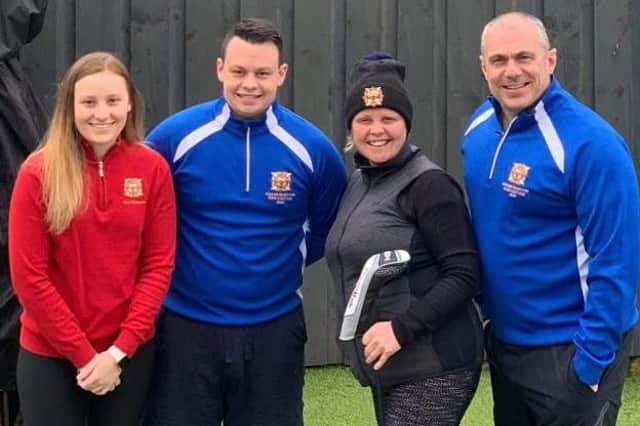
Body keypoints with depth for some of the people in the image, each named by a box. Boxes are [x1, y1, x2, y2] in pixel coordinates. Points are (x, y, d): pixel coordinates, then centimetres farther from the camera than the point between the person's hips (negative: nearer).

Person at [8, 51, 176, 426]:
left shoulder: (153, 169, -3)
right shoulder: (39, 173, -9)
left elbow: (159, 264, -2)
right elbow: (28, 275, -10)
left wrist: (119, 350, -9)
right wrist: (84, 354, -11)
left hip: (131, 353, 2)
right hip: (50, 355, -2)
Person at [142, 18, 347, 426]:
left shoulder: (312, 148, -4)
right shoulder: (174, 136, -7)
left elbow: (326, 227, 12)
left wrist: (281, 263, 5)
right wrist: (171, 263, 3)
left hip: (274, 330, 1)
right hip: (185, 326, -1)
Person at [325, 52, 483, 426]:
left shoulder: (428, 184, -12)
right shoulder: (358, 183, 12)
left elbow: (465, 275, -17)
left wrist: (402, 328, -23)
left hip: (434, 370, -8)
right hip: (387, 370, 8)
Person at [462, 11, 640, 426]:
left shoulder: (590, 143, -21)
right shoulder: (479, 127, 1)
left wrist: (590, 362, -20)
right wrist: (484, 304, 14)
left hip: (570, 349, -7)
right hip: (503, 339, 7)